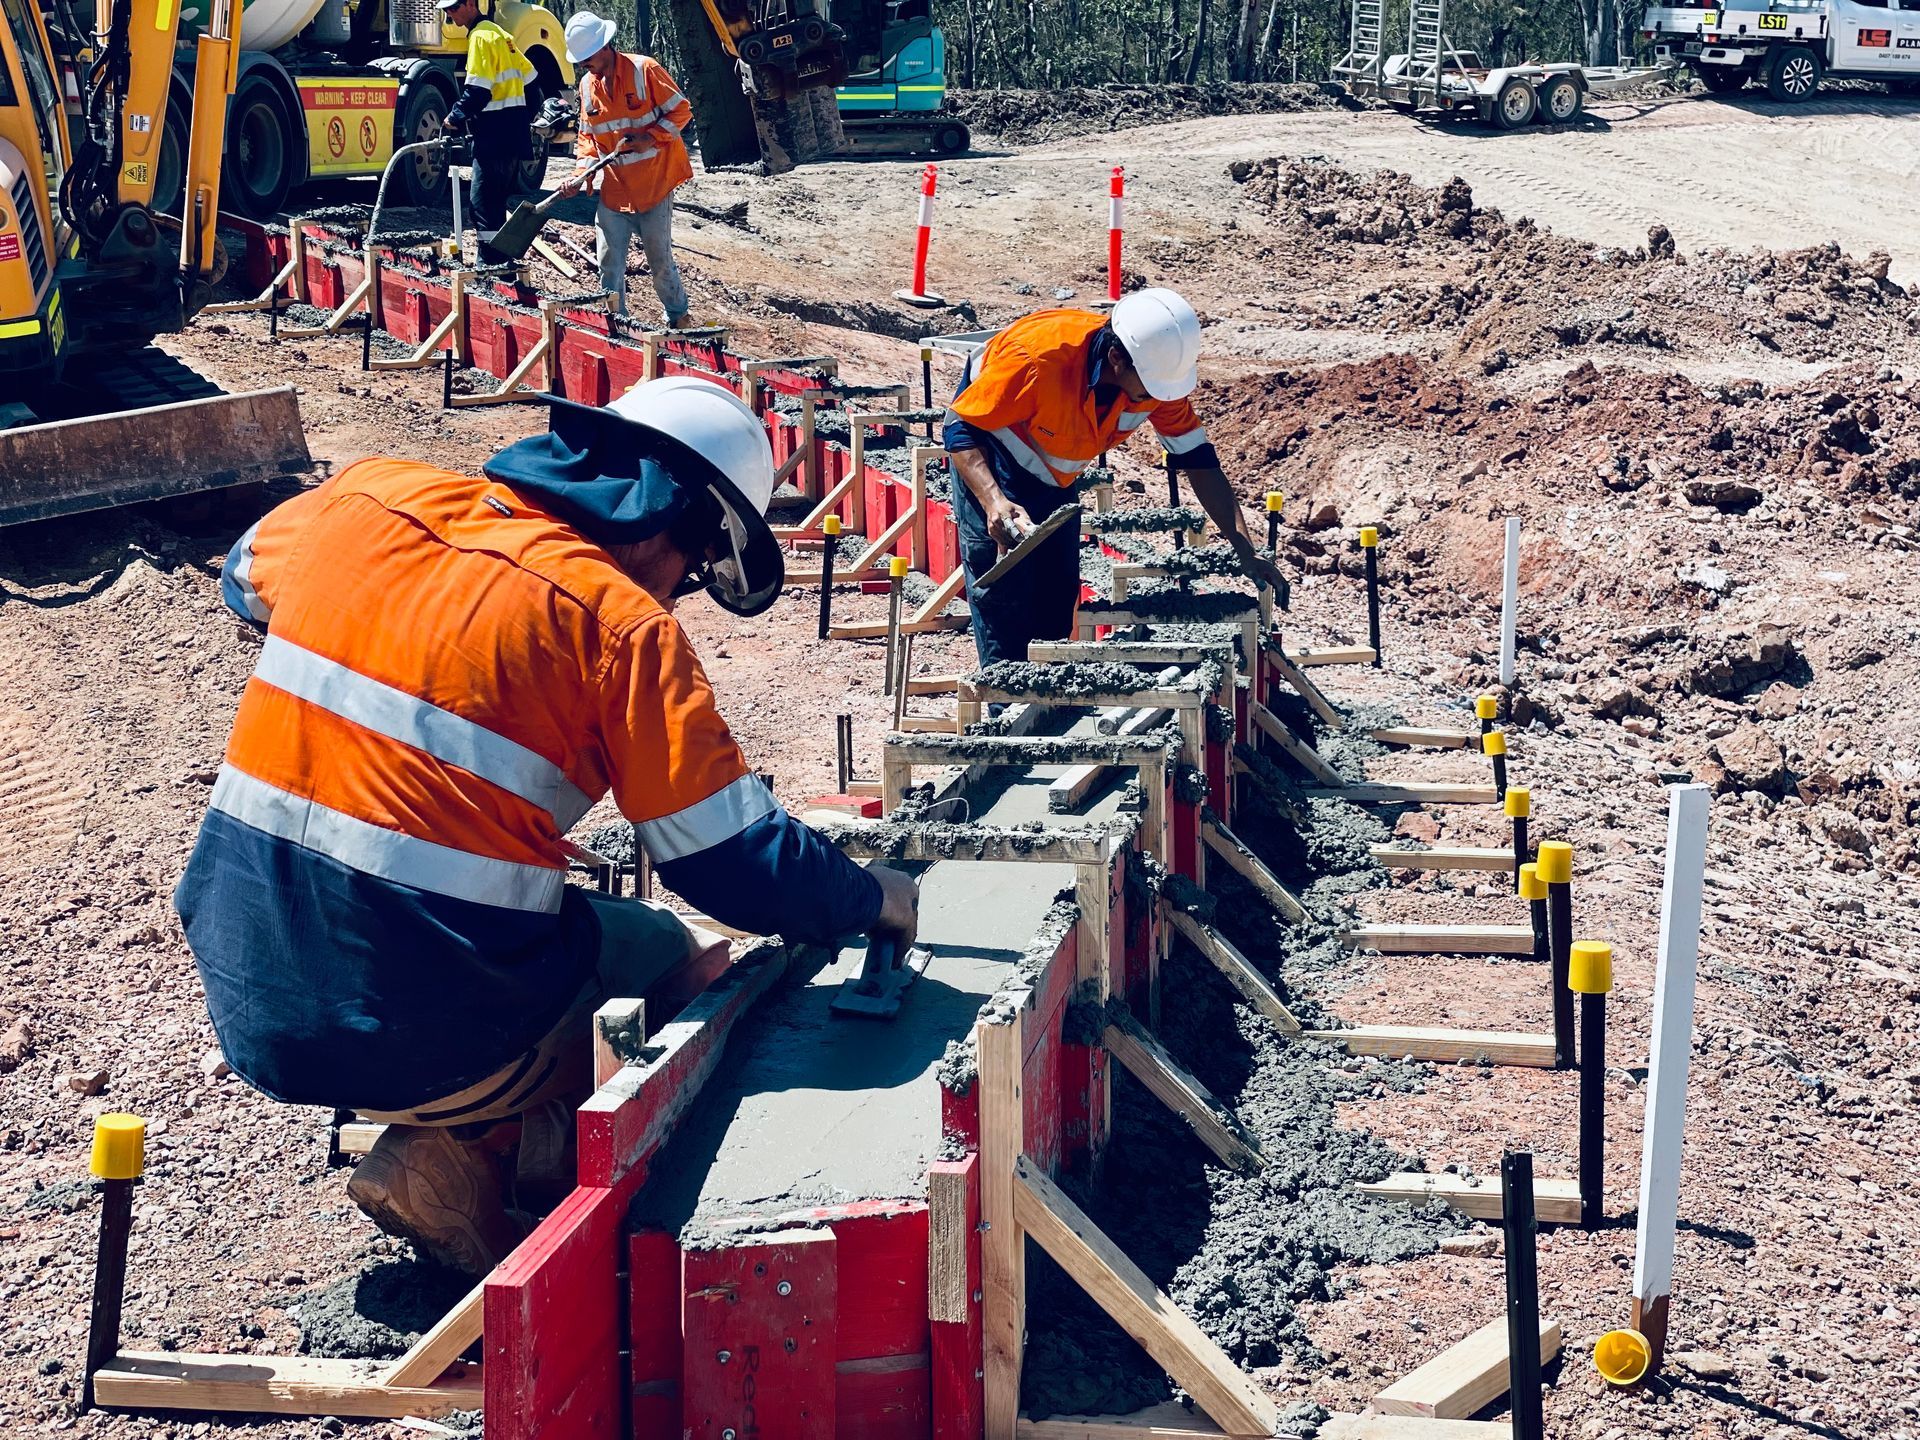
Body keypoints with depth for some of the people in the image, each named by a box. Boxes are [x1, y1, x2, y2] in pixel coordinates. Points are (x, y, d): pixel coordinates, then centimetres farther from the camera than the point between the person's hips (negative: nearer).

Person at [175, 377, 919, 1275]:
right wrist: (873, 899, 9)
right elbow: (742, 870, -9)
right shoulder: (619, 622, -11)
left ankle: (454, 1145, 16)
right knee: (669, 960, 20)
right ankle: (466, 1158, 2)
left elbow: (245, 581, 27)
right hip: (426, 1045, -7)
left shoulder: (369, 495, 4)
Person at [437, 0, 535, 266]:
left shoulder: (481, 37, -11)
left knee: (483, 203, -10)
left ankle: (491, 264, -11)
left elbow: (477, 91, -19)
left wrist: (455, 117, -6)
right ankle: (505, 263, 18)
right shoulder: (499, 34, 19)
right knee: (496, 204, 14)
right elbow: (529, 78, 25)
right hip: (513, 133, 10)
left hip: (495, 133, -10)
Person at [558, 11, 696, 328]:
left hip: (654, 183, -5)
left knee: (660, 257, 4)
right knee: (609, 261, 3)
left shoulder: (645, 70, -10)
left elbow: (681, 111, -7)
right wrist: (582, 174, 0)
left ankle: (678, 318, 20)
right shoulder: (587, 85, 7)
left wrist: (651, 137, -20)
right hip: (612, 188, 5)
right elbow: (588, 136, 15)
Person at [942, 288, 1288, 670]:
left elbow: (1198, 460, -14)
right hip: (989, 462, -6)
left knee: (1057, 607, 5)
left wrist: (1245, 554, -19)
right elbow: (960, 428, -30)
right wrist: (994, 501, -47)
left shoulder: (1158, 369, -22)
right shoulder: (1038, 358, -39)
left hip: (1054, 480, 6)